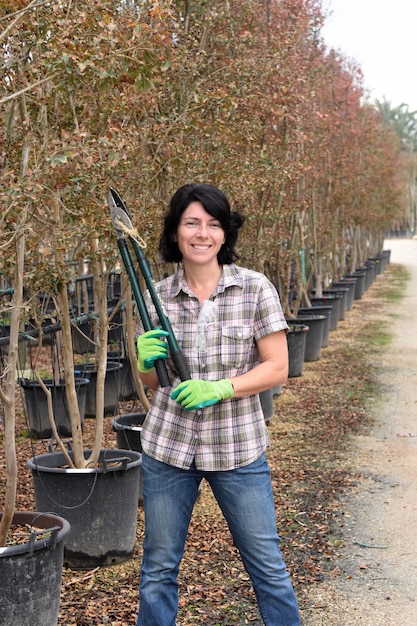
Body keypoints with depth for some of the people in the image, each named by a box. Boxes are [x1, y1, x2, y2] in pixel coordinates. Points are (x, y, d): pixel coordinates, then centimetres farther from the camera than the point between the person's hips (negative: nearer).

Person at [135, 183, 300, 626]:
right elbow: (152, 383, 9)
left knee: (266, 564, 8)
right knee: (158, 568, 11)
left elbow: (277, 368, -7)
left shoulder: (255, 289, -6)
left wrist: (218, 389, -20)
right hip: (168, 445, 2)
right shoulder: (157, 297, 1)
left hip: (238, 448, -2)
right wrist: (146, 361, -14)